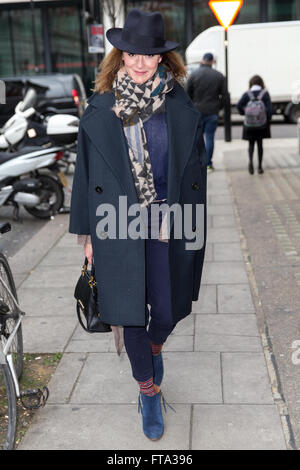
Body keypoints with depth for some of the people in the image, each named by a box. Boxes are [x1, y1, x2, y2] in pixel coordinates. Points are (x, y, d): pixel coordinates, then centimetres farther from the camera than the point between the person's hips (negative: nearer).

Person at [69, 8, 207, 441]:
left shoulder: (181, 106, -1)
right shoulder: (100, 109, -2)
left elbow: (194, 167, 3)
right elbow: (86, 172, 2)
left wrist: (190, 223, -2)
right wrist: (88, 233, 4)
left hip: (169, 224, 1)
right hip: (120, 226, 0)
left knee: (167, 311, 8)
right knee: (132, 314, 7)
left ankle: (155, 347, 46)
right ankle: (149, 391, 30)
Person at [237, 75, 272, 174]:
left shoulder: (247, 94, -3)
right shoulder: (265, 93, -3)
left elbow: (238, 105, -15)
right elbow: (269, 108, -9)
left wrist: (243, 113, 1)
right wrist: (268, 121, -1)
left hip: (249, 124, 0)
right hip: (262, 124, 0)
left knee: (251, 144, 12)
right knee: (260, 144, 11)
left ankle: (250, 161, -14)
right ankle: (260, 166, 11)